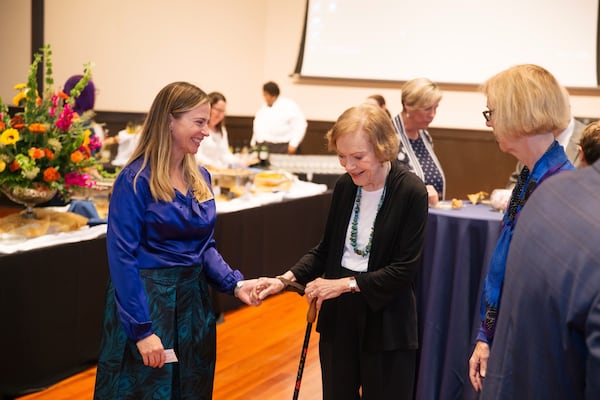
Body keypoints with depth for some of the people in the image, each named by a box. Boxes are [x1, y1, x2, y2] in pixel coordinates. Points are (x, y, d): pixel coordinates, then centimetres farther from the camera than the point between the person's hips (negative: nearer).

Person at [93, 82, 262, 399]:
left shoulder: (201, 178, 7)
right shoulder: (136, 180, -15)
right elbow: (122, 258, -17)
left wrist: (235, 284, -5)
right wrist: (142, 329, -20)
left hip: (193, 300, 7)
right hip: (147, 301, -7)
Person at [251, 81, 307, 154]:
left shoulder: (288, 106, -5)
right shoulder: (264, 107, 17)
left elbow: (299, 125, -9)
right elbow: (257, 125, 27)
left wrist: (293, 145, -14)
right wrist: (253, 143, 24)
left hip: (281, 148, -6)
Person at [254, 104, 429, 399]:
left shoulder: (410, 191, -16)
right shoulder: (345, 186, 0)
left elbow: (405, 268, -16)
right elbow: (326, 248, 9)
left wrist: (346, 284, -18)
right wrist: (287, 278, -5)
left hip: (386, 322, -5)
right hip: (338, 315, 5)